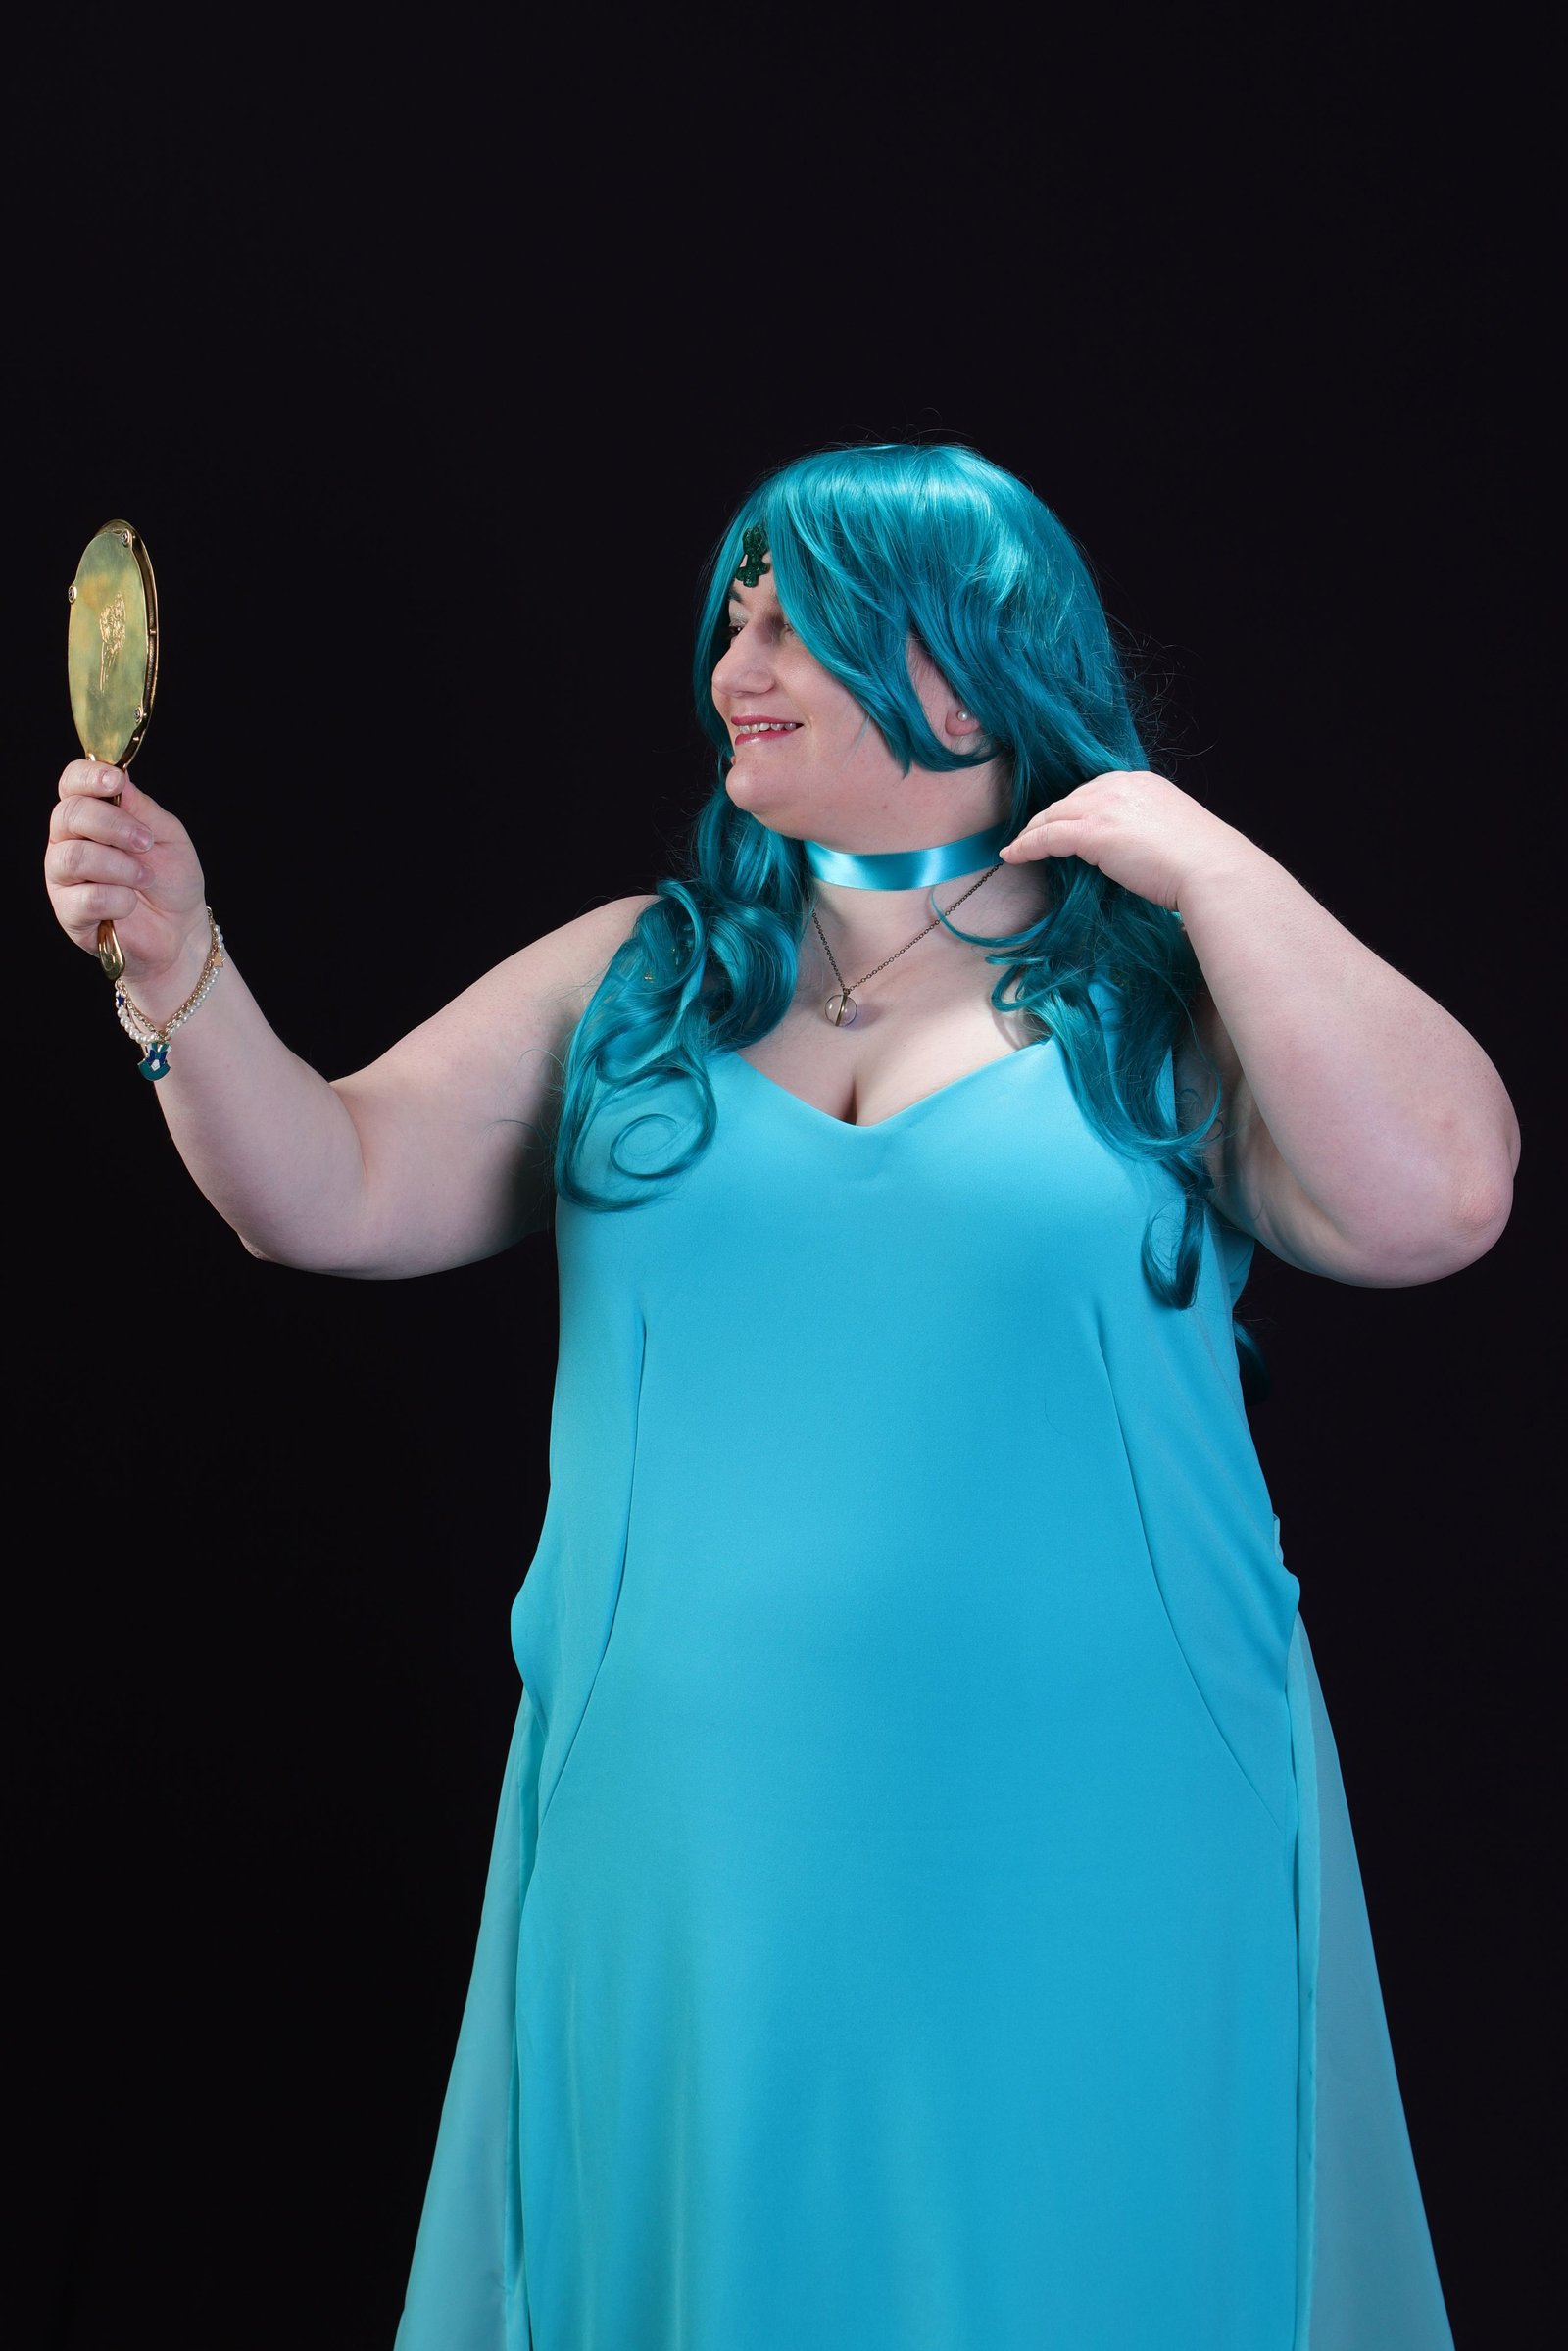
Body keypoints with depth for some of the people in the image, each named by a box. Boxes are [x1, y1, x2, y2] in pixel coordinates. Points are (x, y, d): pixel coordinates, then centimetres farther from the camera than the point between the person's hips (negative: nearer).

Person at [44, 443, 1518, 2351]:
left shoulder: (1165, 991, -2)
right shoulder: (635, 977, 6)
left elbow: (1435, 1204, -17)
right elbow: (339, 1199, 3)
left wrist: (1203, 863, -13)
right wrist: (178, 970, -12)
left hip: (1085, 1871, -2)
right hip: (691, 1853, 2)